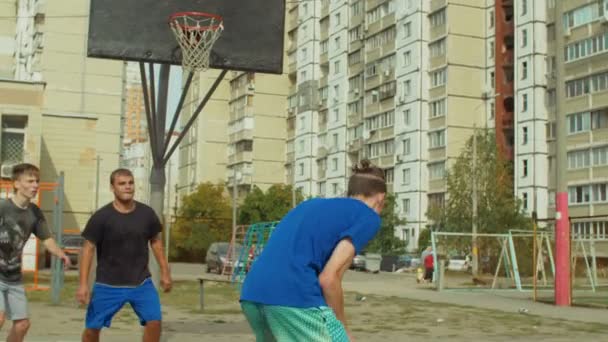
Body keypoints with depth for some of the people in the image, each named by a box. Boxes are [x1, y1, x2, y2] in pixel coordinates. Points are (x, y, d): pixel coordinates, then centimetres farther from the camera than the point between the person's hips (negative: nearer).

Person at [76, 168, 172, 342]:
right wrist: (83, 284, -14)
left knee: (154, 321, -9)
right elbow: (88, 249, -9)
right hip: (108, 284, -2)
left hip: (141, 282, 2)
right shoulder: (101, 217, -13)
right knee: (92, 327, 5)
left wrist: (165, 272, 9)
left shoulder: (146, 213, -4)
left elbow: (155, 241, 10)